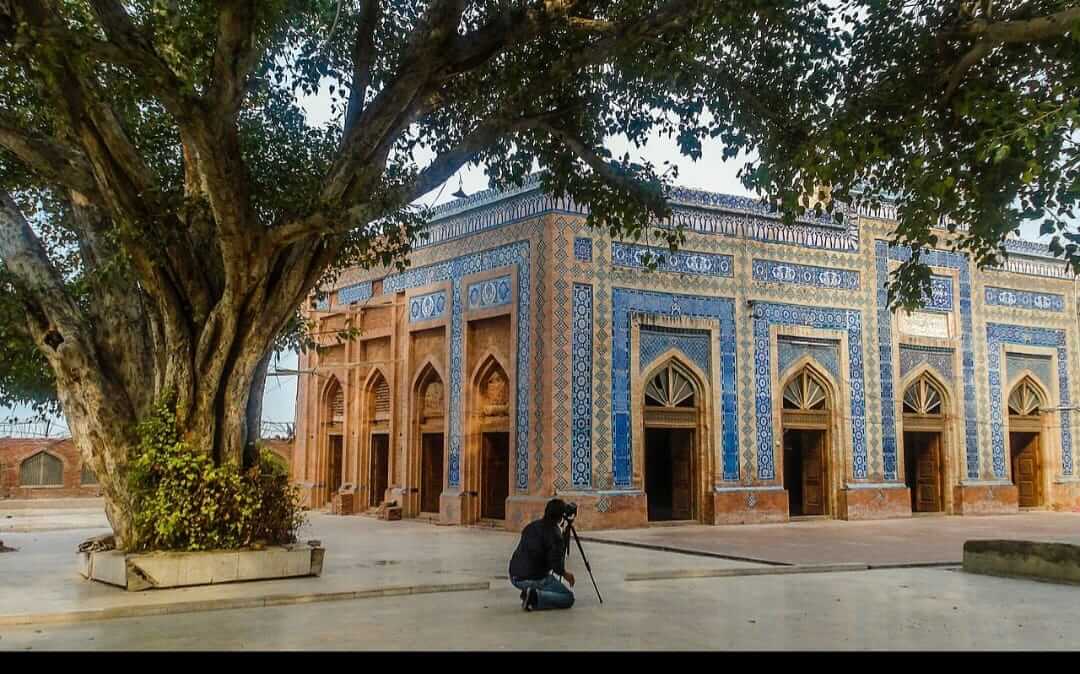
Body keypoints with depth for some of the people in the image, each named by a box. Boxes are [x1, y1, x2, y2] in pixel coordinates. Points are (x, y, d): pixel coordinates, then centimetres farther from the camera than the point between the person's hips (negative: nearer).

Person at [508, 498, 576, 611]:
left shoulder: (531, 526, 9)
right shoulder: (555, 534, -12)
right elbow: (556, 564, -17)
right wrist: (565, 573, 5)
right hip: (534, 579, -7)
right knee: (569, 598, 6)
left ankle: (529, 592, 13)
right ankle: (535, 598, -13)